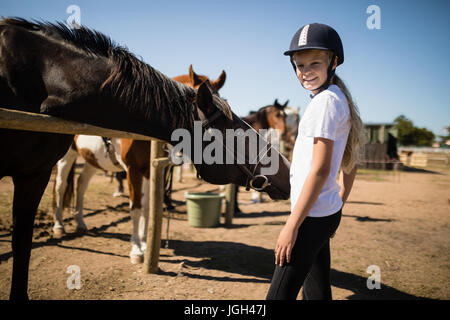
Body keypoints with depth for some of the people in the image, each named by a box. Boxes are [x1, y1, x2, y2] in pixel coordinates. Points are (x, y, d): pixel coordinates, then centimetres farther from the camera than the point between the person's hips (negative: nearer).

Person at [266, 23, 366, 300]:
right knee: (318, 291, 20)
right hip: (328, 213, 10)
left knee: (280, 294, -4)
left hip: (312, 216, -10)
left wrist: (292, 225, -21)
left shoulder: (325, 101, -15)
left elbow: (320, 170, -22)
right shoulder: (341, 101, 14)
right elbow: (350, 167, 18)